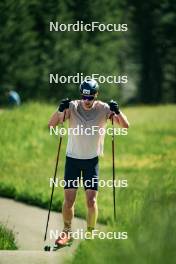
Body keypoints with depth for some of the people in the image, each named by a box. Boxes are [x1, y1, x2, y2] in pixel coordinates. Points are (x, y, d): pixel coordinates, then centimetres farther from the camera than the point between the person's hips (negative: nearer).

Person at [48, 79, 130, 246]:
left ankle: (90, 233, 11)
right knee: (68, 200, 0)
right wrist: (60, 110, -30)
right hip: (72, 158, 1)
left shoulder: (103, 109, -9)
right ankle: (67, 231, 20)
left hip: (92, 160, -1)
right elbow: (51, 124, -13)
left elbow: (125, 126, -12)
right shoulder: (73, 107, -9)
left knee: (91, 201, -5)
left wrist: (117, 111, -29)